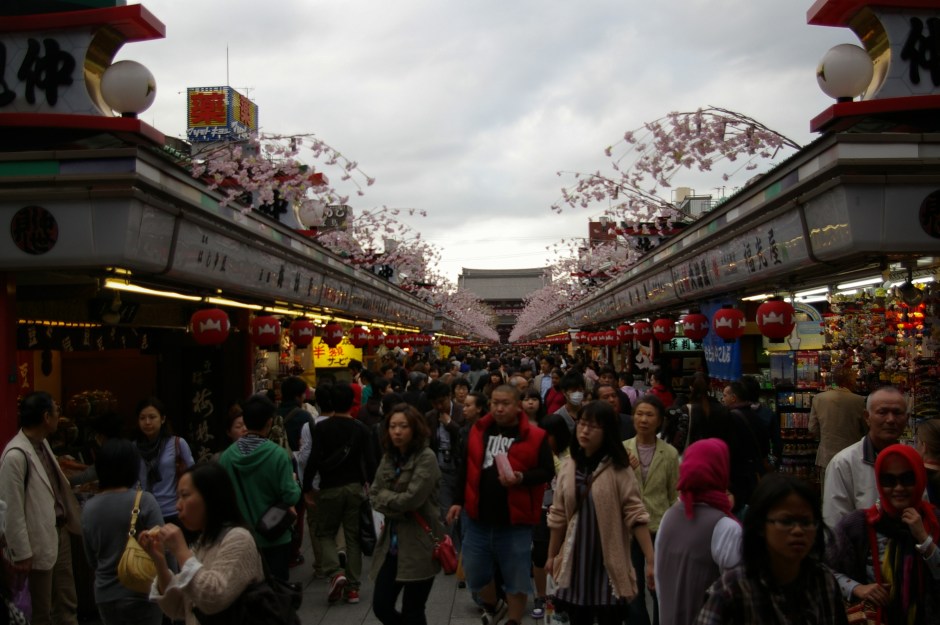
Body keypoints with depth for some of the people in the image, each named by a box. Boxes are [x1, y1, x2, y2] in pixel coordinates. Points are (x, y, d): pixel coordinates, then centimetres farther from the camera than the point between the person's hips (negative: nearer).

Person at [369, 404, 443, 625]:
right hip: (392, 544, 6)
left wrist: (385, 496, -5)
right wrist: (400, 510, -12)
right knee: (381, 607, 7)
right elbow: (374, 496, 3)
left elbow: (412, 499, -20)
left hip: (419, 546, -6)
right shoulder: (388, 458, 8)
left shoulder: (426, 458, -13)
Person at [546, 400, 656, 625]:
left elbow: (635, 515, -12)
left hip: (609, 564, -4)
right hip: (576, 562, 4)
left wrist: (651, 561, -17)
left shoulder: (619, 469, -9)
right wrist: (552, 555, 16)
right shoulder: (569, 467, 4)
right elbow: (558, 516, 11)